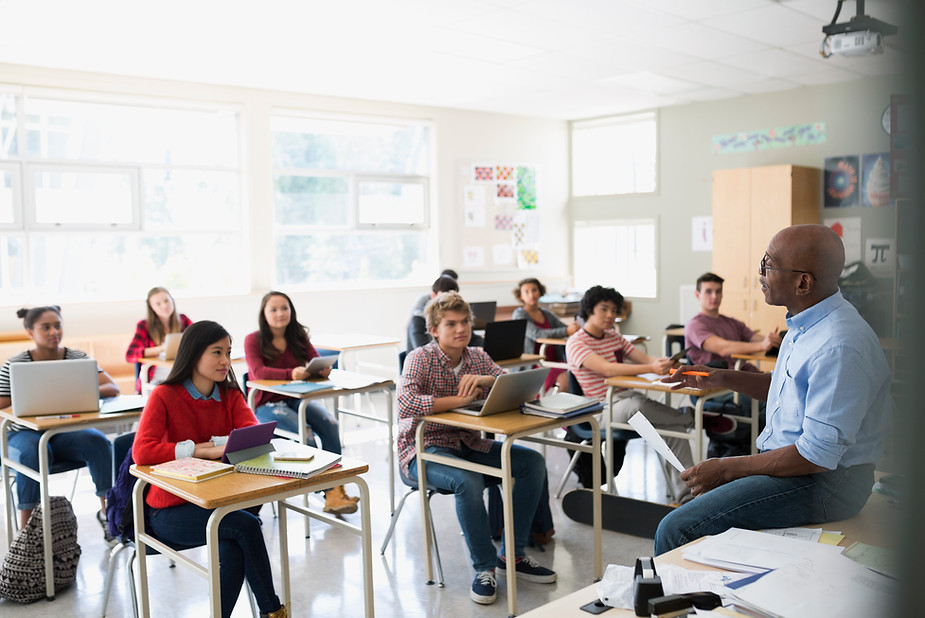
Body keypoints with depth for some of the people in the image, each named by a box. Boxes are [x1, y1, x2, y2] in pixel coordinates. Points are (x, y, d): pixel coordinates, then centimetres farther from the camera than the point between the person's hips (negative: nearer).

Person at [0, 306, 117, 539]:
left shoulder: (77, 358, 0)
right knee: (34, 453, -35)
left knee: (98, 441, -28)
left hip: (66, 431, 2)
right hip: (25, 434, -2)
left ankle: (107, 511, -13)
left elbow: (113, 388, -10)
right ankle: (25, 529, -25)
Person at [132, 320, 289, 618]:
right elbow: (142, 452, -23)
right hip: (171, 510, -4)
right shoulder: (164, 396, -10)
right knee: (246, 525, -26)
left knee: (234, 548, -30)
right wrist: (202, 449, -24)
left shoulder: (231, 395, 5)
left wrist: (214, 443, -27)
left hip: (216, 501, 4)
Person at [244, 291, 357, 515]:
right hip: (266, 404, -4)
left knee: (330, 423, -25)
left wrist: (323, 369, -27)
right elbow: (258, 372, -19)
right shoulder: (253, 340, -3)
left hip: (295, 399, 4)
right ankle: (329, 492, -23)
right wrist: (291, 374, -37)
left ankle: (336, 486, -25)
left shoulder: (299, 338, 12)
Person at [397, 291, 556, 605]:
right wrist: (461, 399, -27)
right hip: (424, 448, -6)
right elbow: (405, 403, -30)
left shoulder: (478, 358, 5)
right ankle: (485, 567, -13)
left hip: (467, 443, 7)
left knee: (533, 462, -8)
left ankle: (511, 555, 2)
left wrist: (485, 380, -24)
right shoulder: (420, 358, -13)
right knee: (468, 481, -35)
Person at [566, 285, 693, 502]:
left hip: (628, 397, 7)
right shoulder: (576, 343, -7)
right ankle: (691, 419, -12)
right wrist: (651, 368, -34)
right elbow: (607, 369, -23)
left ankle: (684, 493, -16)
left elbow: (644, 358, 5)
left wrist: (663, 363, -19)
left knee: (675, 427, -17)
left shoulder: (614, 336, 17)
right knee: (636, 405, -38)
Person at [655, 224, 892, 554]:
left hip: (825, 482, -10)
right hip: (791, 459, 10)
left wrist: (726, 469, -18)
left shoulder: (839, 346, -26)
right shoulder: (805, 323, 7)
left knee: (676, 529, -18)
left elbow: (818, 456, -25)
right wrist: (720, 378, 12)